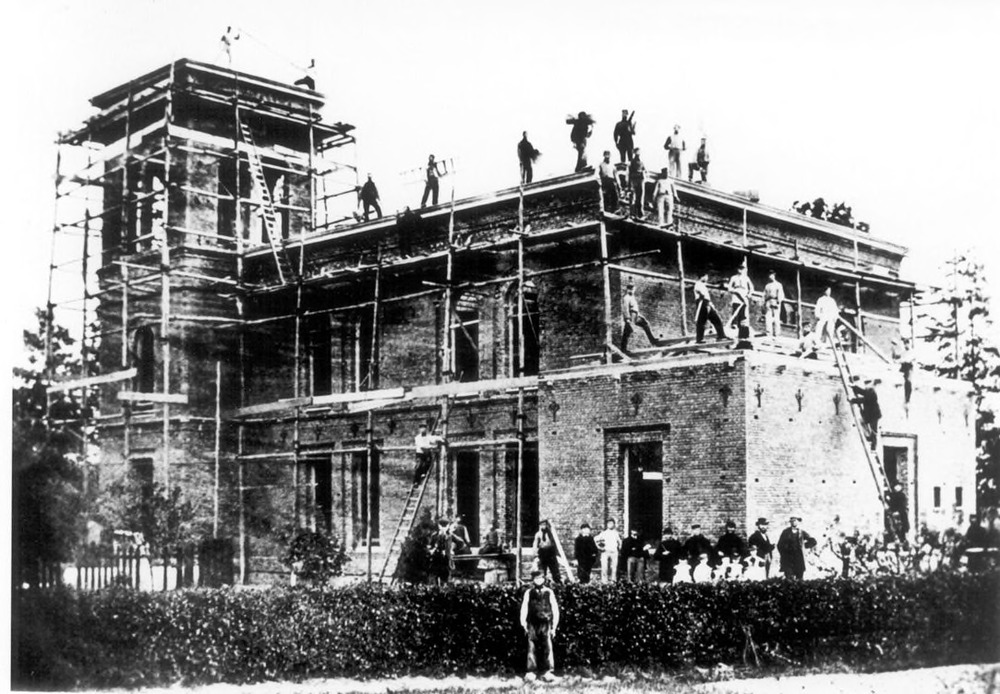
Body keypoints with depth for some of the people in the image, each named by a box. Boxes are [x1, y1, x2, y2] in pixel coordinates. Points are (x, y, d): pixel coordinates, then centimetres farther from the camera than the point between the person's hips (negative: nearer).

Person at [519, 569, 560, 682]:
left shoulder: (549, 593, 6)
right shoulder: (528, 593, 7)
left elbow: (555, 610, 8)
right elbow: (524, 609, 8)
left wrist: (554, 626, 4)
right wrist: (524, 624, 2)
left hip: (546, 625, 0)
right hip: (532, 625, 0)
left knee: (547, 648, -4)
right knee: (532, 649, 0)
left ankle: (548, 672, 2)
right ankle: (530, 673, 4)